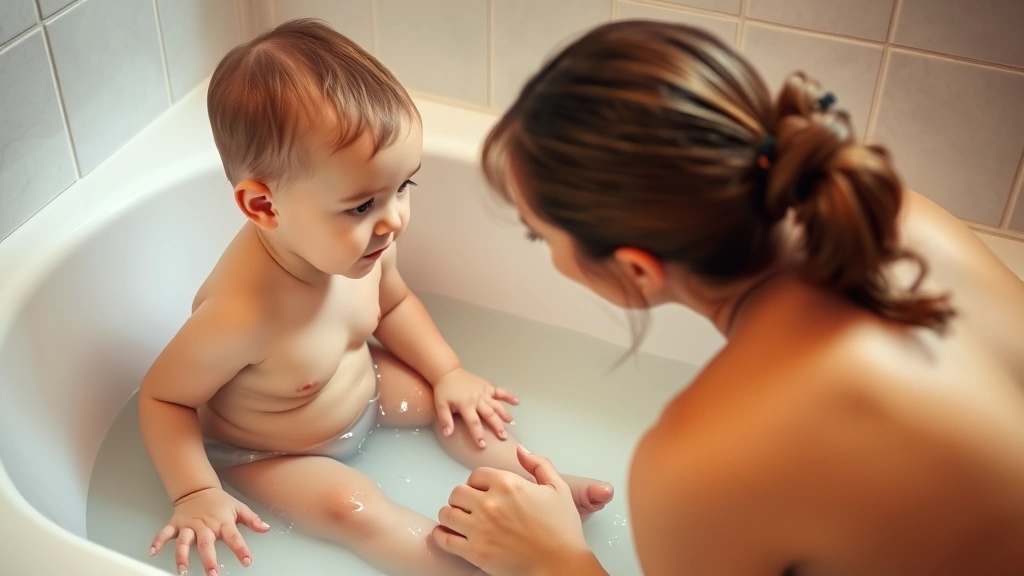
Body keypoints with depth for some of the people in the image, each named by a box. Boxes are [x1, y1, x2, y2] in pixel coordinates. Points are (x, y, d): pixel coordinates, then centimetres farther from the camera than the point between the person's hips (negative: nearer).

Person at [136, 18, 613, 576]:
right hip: (267, 453, -6)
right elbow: (163, 396, -25)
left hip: (360, 386, 7)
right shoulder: (241, 313, -43)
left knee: (456, 402, 1)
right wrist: (197, 495, -31)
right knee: (351, 507, -23)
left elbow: (393, 302, 3)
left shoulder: (361, 242, -22)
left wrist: (447, 371, -3)